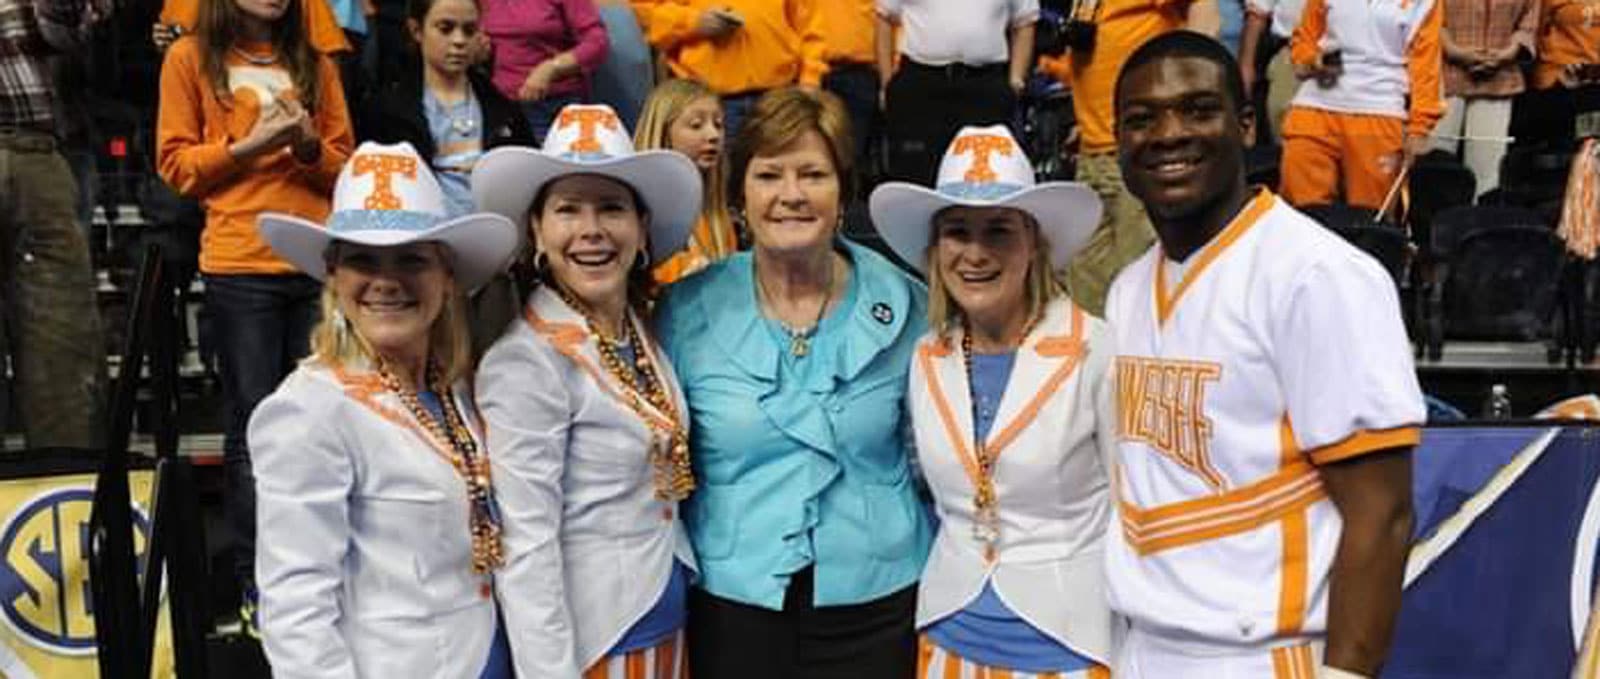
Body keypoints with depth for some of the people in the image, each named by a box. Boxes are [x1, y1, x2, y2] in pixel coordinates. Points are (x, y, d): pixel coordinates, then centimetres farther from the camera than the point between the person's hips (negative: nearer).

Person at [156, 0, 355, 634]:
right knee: (255, 425, 0)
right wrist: (249, 144, -11)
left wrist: (309, 145, -7)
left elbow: (346, 168, 13)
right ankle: (257, 586, 10)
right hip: (239, 267, -3)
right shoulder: (192, 57, 6)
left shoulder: (314, 65, 14)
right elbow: (176, 165, 2)